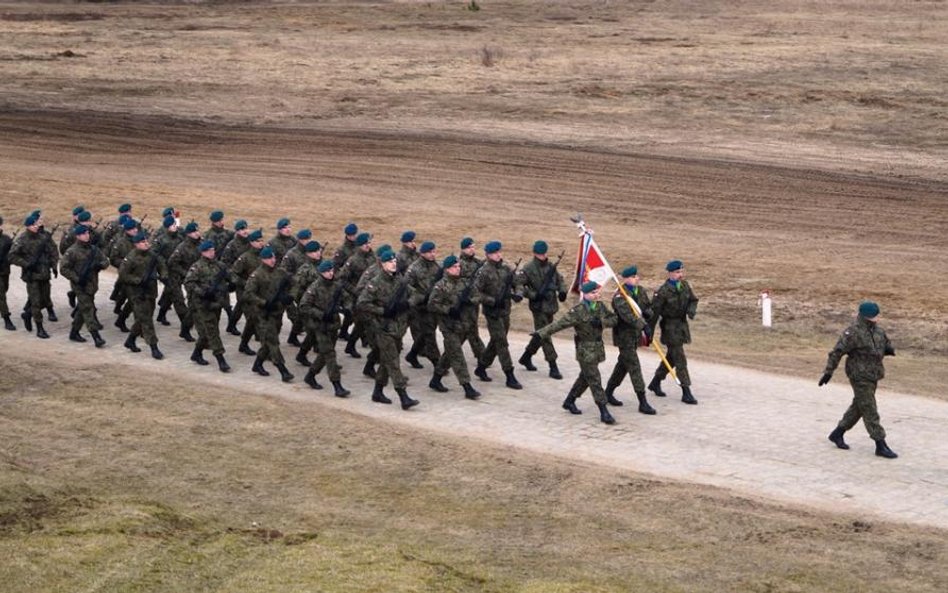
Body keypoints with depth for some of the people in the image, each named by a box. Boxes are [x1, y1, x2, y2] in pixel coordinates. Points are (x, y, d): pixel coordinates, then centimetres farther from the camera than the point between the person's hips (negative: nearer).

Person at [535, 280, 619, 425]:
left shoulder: (600, 307, 3)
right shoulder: (578, 311, -17)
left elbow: (613, 319, 3)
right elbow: (560, 323, -22)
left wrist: (601, 322, -18)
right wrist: (541, 333, -31)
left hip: (598, 348, 7)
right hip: (585, 350, -7)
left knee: (585, 378, 19)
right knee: (595, 381, -6)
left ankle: (569, 401, 35)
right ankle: (604, 412, -3)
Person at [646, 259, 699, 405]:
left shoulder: (685, 285, 2)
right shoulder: (663, 291, -18)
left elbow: (693, 300, 15)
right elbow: (654, 312, -14)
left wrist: (691, 310, -9)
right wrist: (649, 332, -13)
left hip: (682, 325, 7)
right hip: (670, 327, -7)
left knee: (671, 357, 19)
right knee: (680, 361, -7)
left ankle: (655, 382, 37)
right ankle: (686, 393, -2)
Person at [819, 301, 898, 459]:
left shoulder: (878, 330, 8)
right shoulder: (853, 333, -17)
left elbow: (886, 345, 22)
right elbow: (837, 352, -16)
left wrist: (889, 350, -3)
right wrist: (828, 371, -17)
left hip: (873, 376, 9)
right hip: (860, 376, -9)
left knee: (858, 408, 18)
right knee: (870, 411, -6)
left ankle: (837, 434, 33)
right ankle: (881, 446, -4)